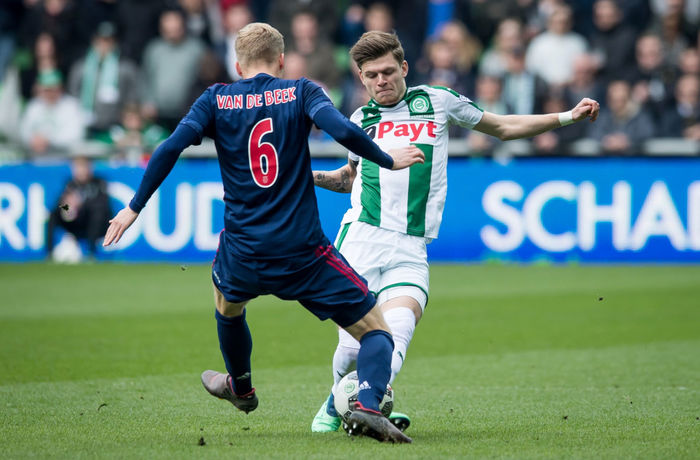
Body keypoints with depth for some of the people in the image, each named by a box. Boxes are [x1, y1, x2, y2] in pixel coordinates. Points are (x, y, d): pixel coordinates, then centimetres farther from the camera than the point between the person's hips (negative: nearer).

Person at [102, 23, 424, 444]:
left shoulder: (216, 100, 5)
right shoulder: (301, 93, 1)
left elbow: (171, 148, -6)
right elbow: (343, 130, -16)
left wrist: (135, 208, 1)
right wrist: (388, 160, 0)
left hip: (243, 253, 3)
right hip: (304, 252, -3)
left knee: (227, 303, 38)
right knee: (375, 330, 5)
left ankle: (241, 388, 58)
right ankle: (368, 406, -22)